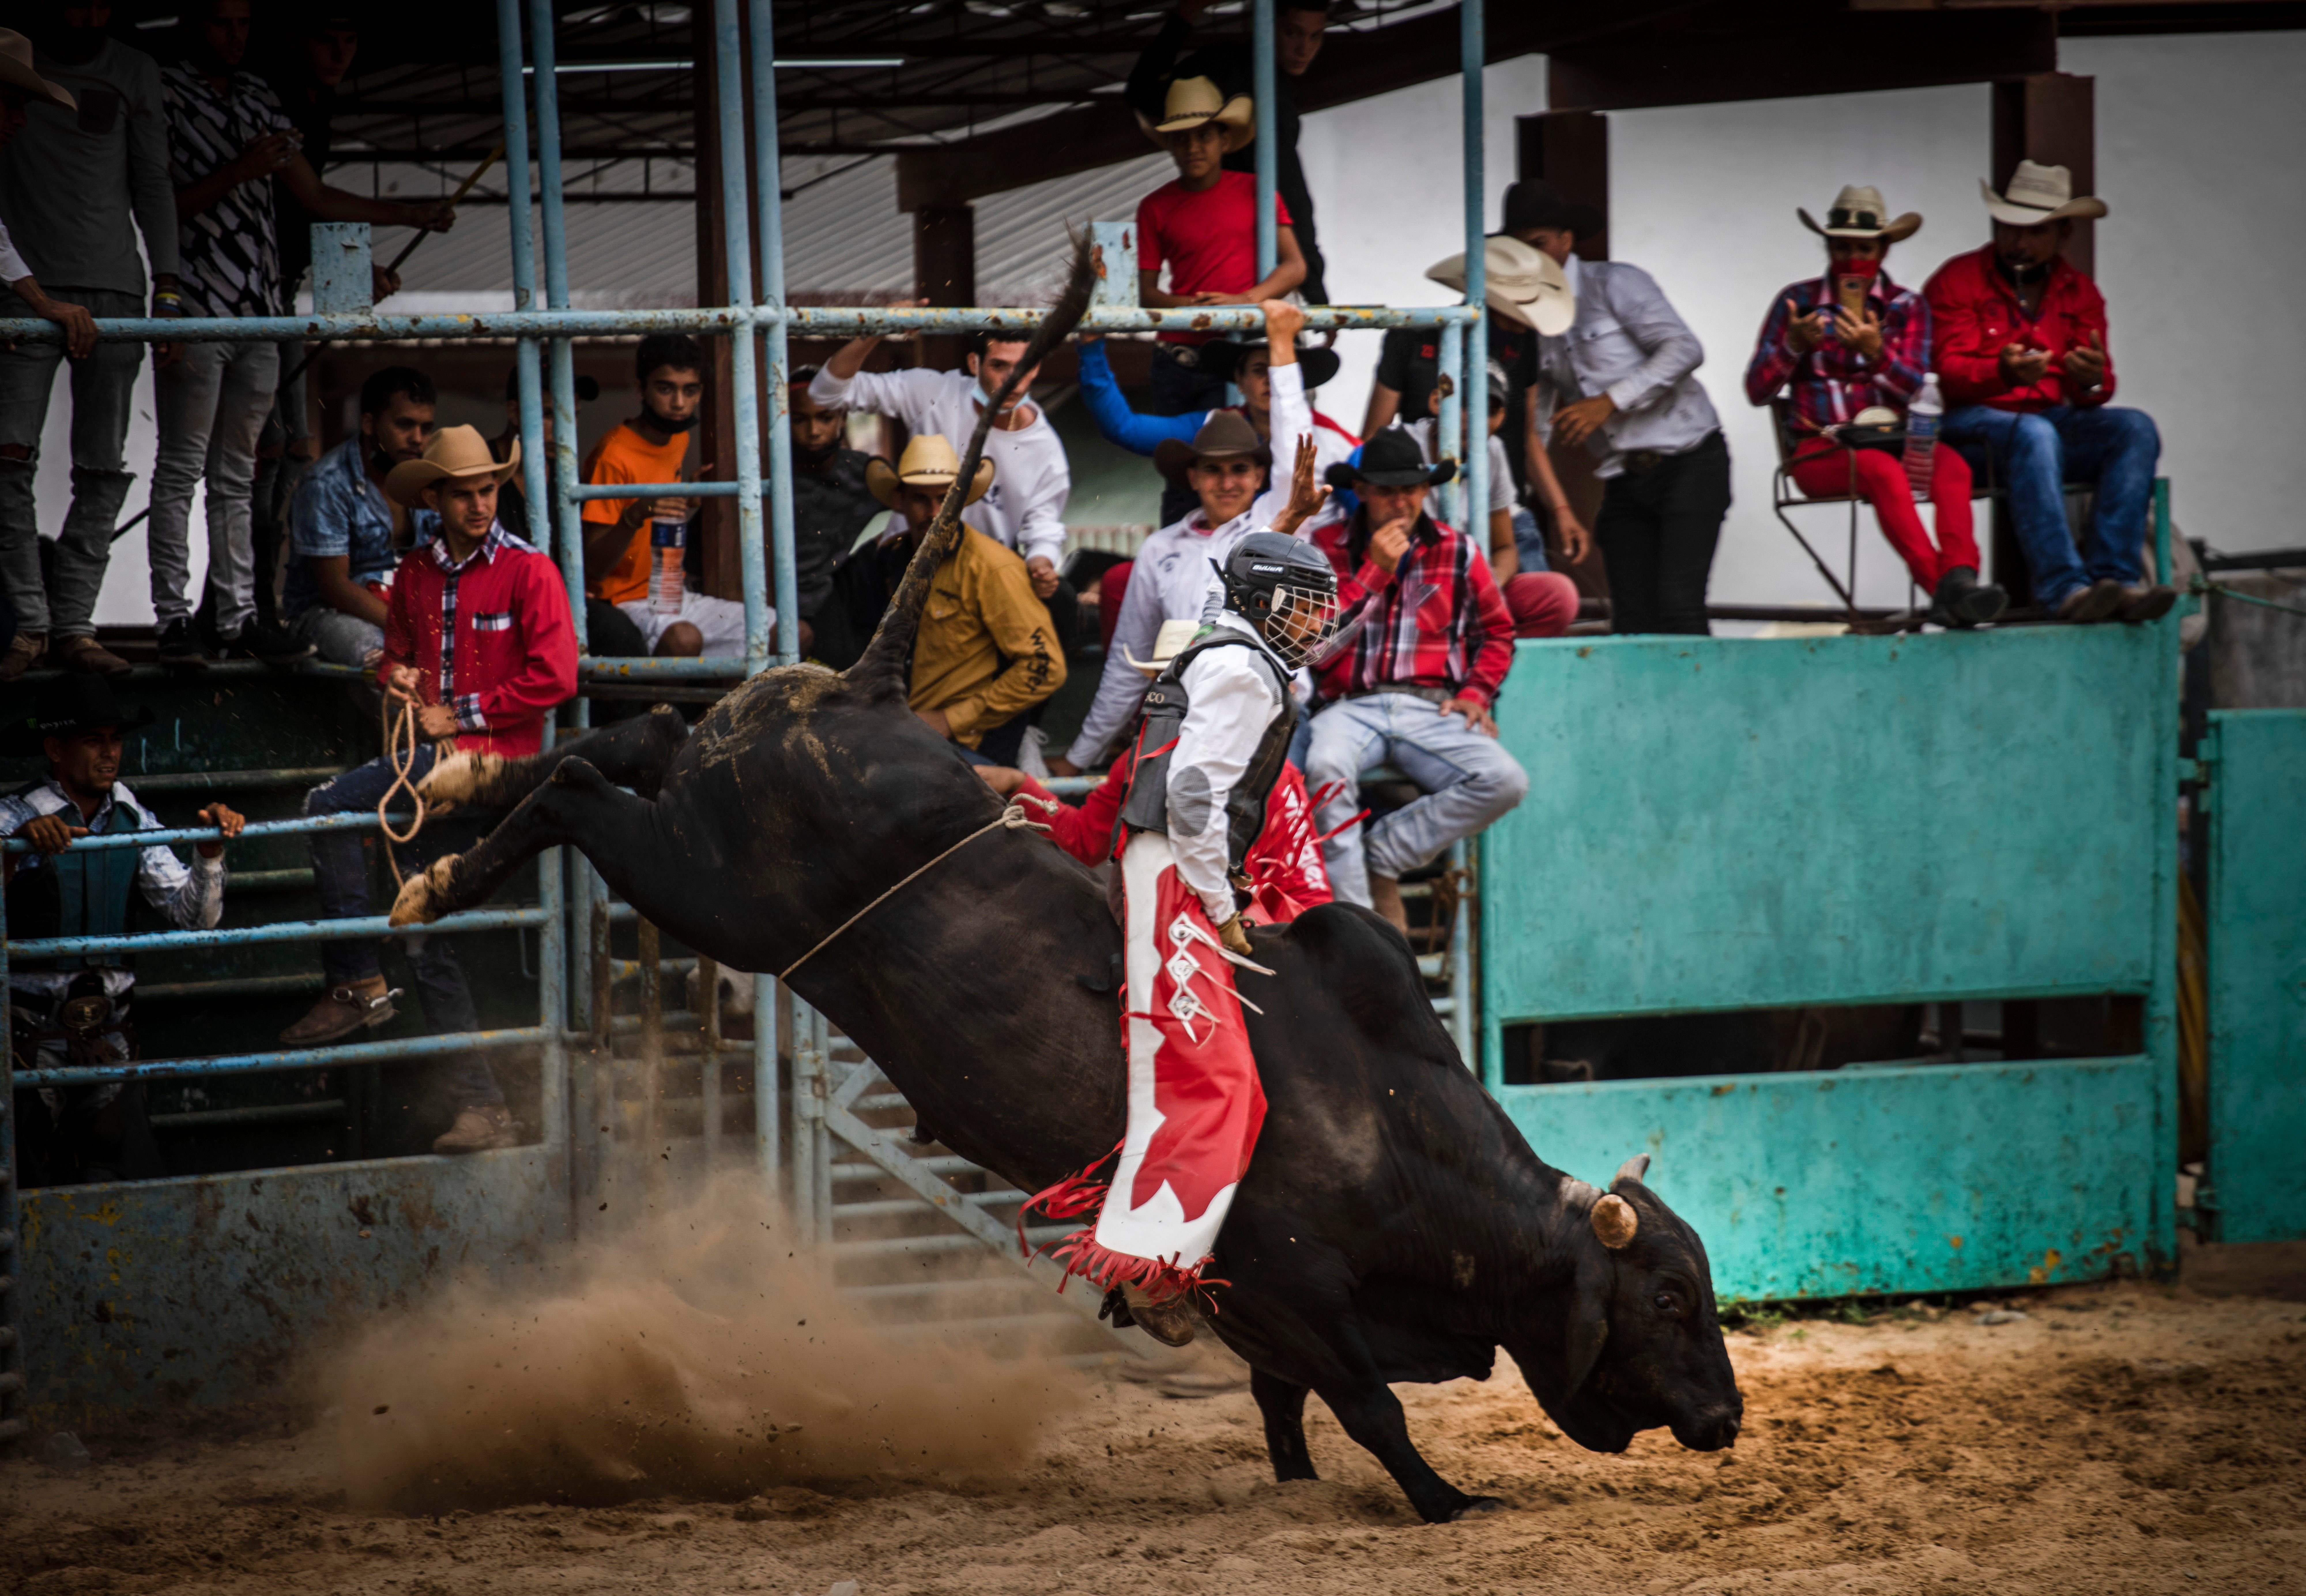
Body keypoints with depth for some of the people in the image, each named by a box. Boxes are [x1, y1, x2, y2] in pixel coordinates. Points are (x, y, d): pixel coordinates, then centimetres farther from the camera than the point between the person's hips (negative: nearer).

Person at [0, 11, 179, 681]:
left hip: (113, 291, 2)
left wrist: (166, 292, 4)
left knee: (104, 468, -3)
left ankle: (73, 625, -1)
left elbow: (152, 185, 14)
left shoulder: (134, 73, 12)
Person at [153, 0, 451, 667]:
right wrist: (239, 173, -17)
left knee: (236, 474, 8)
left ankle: (238, 617, 8)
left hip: (259, 310, 6)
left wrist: (413, 215, 11)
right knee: (181, 469, -5)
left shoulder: (259, 98, 17)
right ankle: (173, 618, -5)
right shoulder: (163, 94, -1)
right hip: (195, 311, -6)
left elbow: (316, 197, 18)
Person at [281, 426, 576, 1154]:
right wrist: (396, 678, 3)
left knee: (331, 806, -22)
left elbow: (553, 679, -12)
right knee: (429, 939, 6)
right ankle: (481, 1110, 9)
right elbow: (397, 654, 28)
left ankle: (361, 985, -13)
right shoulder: (415, 574, 13)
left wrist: (459, 715, -10)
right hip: (434, 755, 7)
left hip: (495, 761, -7)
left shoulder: (529, 571, -6)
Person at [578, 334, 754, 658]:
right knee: (684, 638, -40)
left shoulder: (679, 440, 9)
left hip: (675, 598, 9)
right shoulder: (614, 457, -17)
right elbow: (594, 568, -21)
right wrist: (635, 517, -36)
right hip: (627, 604, -9)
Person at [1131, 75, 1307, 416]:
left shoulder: (1254, 192, 6)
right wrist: (1192, 308, -15)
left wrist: (1245, 300, -16)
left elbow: (1295, 268, 1)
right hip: (1176, 358, 2)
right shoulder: (1156, 208, 9)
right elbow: (1147, 294, 6)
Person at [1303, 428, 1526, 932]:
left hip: (1432, 709, 2)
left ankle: (1379, 856, -16)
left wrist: (1475, 692, 4)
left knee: (1506, 782, -27)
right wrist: (1375, 569, -7)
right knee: (1327, 767, -38)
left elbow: (1498, 632, 23)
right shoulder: (1325, 547, 8)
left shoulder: (1458, 552, 13)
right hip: (1351, 706, -2)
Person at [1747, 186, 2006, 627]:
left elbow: (1916, 390, -3)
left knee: (1952, 466, -31)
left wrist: (1876, 352, -21)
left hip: (1892, 440, 3)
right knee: (1883, 470, -36)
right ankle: (1943, 588, -48)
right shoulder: (1797, 301, 7)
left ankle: (1959, 579, -53)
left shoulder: (1907, 307, 12)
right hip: (1821, 452, -2)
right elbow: (1757, 391, 2)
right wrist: (1794, 346, -16)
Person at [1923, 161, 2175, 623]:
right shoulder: (1956, 282, 2)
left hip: (2055, 418, 5)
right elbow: (1950, 372, -11)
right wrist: (2003, 373, -33)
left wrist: (2093, 382, -21)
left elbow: (2097, 390, 6)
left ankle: (2115, 578, -36)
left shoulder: (2081, 294, 15)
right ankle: (2062, 587, -48)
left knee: (2135, 429, -23)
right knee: (2034, 435, -38)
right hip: (1973, 421, -5)